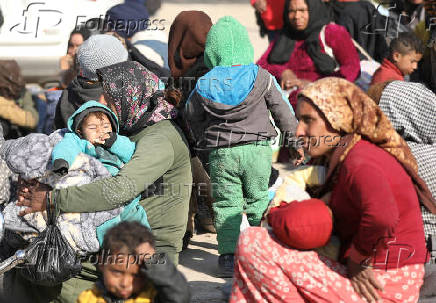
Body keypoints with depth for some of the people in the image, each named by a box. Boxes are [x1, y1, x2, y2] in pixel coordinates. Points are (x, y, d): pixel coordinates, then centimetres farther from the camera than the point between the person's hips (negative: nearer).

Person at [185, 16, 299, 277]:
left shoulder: (204, 86, 0)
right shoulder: (261, 78, -3)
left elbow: (193, 118, 12)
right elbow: (282, 109, 3)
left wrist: (205, 139, 30)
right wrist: (291, 134, 18)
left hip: (220, 154, 0)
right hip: (257, 149, 0)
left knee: (226, 204, 6)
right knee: (258, 200, 14)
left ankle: (229, 255, 2)